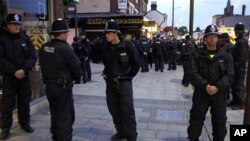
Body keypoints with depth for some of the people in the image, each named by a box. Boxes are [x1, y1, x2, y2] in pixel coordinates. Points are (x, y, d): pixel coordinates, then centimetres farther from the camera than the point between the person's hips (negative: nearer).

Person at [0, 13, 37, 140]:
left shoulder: (25, 38, 3)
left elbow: (32, 56, -1)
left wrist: (24, 70, -14)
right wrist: (14, 71, -17)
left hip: (24, 76, 3)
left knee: (24, 101, 12)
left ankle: (25, 123, 27)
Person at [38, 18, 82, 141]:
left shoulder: (43, 47, 0)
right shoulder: (66, 48, -20)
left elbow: (44, 66, 9)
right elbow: (77, 69, -15)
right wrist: (73, 77, 5)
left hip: (49, 85, 8)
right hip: (63, 87, -7)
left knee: (55, 114, 22)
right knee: (65, 117, 5)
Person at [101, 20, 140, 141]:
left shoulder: (128, 46, -12)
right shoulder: (105, 47, 1)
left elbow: (136, 64, -3)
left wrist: (128, 76, 1)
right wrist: (108, 74, 11)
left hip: (124, 82, -5)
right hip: (110, 82, 5)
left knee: (127, 110, -1)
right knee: (114, 109, 13)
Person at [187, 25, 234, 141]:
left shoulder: (226, 56, 3)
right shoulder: (197, 55, 0)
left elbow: (229, 76, -5)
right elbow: (193, 73, -10)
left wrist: (217, 87, -20)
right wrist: (205, 85, -23)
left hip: (219, 94, 2)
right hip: (201, 93, -1)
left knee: (219, 121, 14)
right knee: (196, 120, 8)